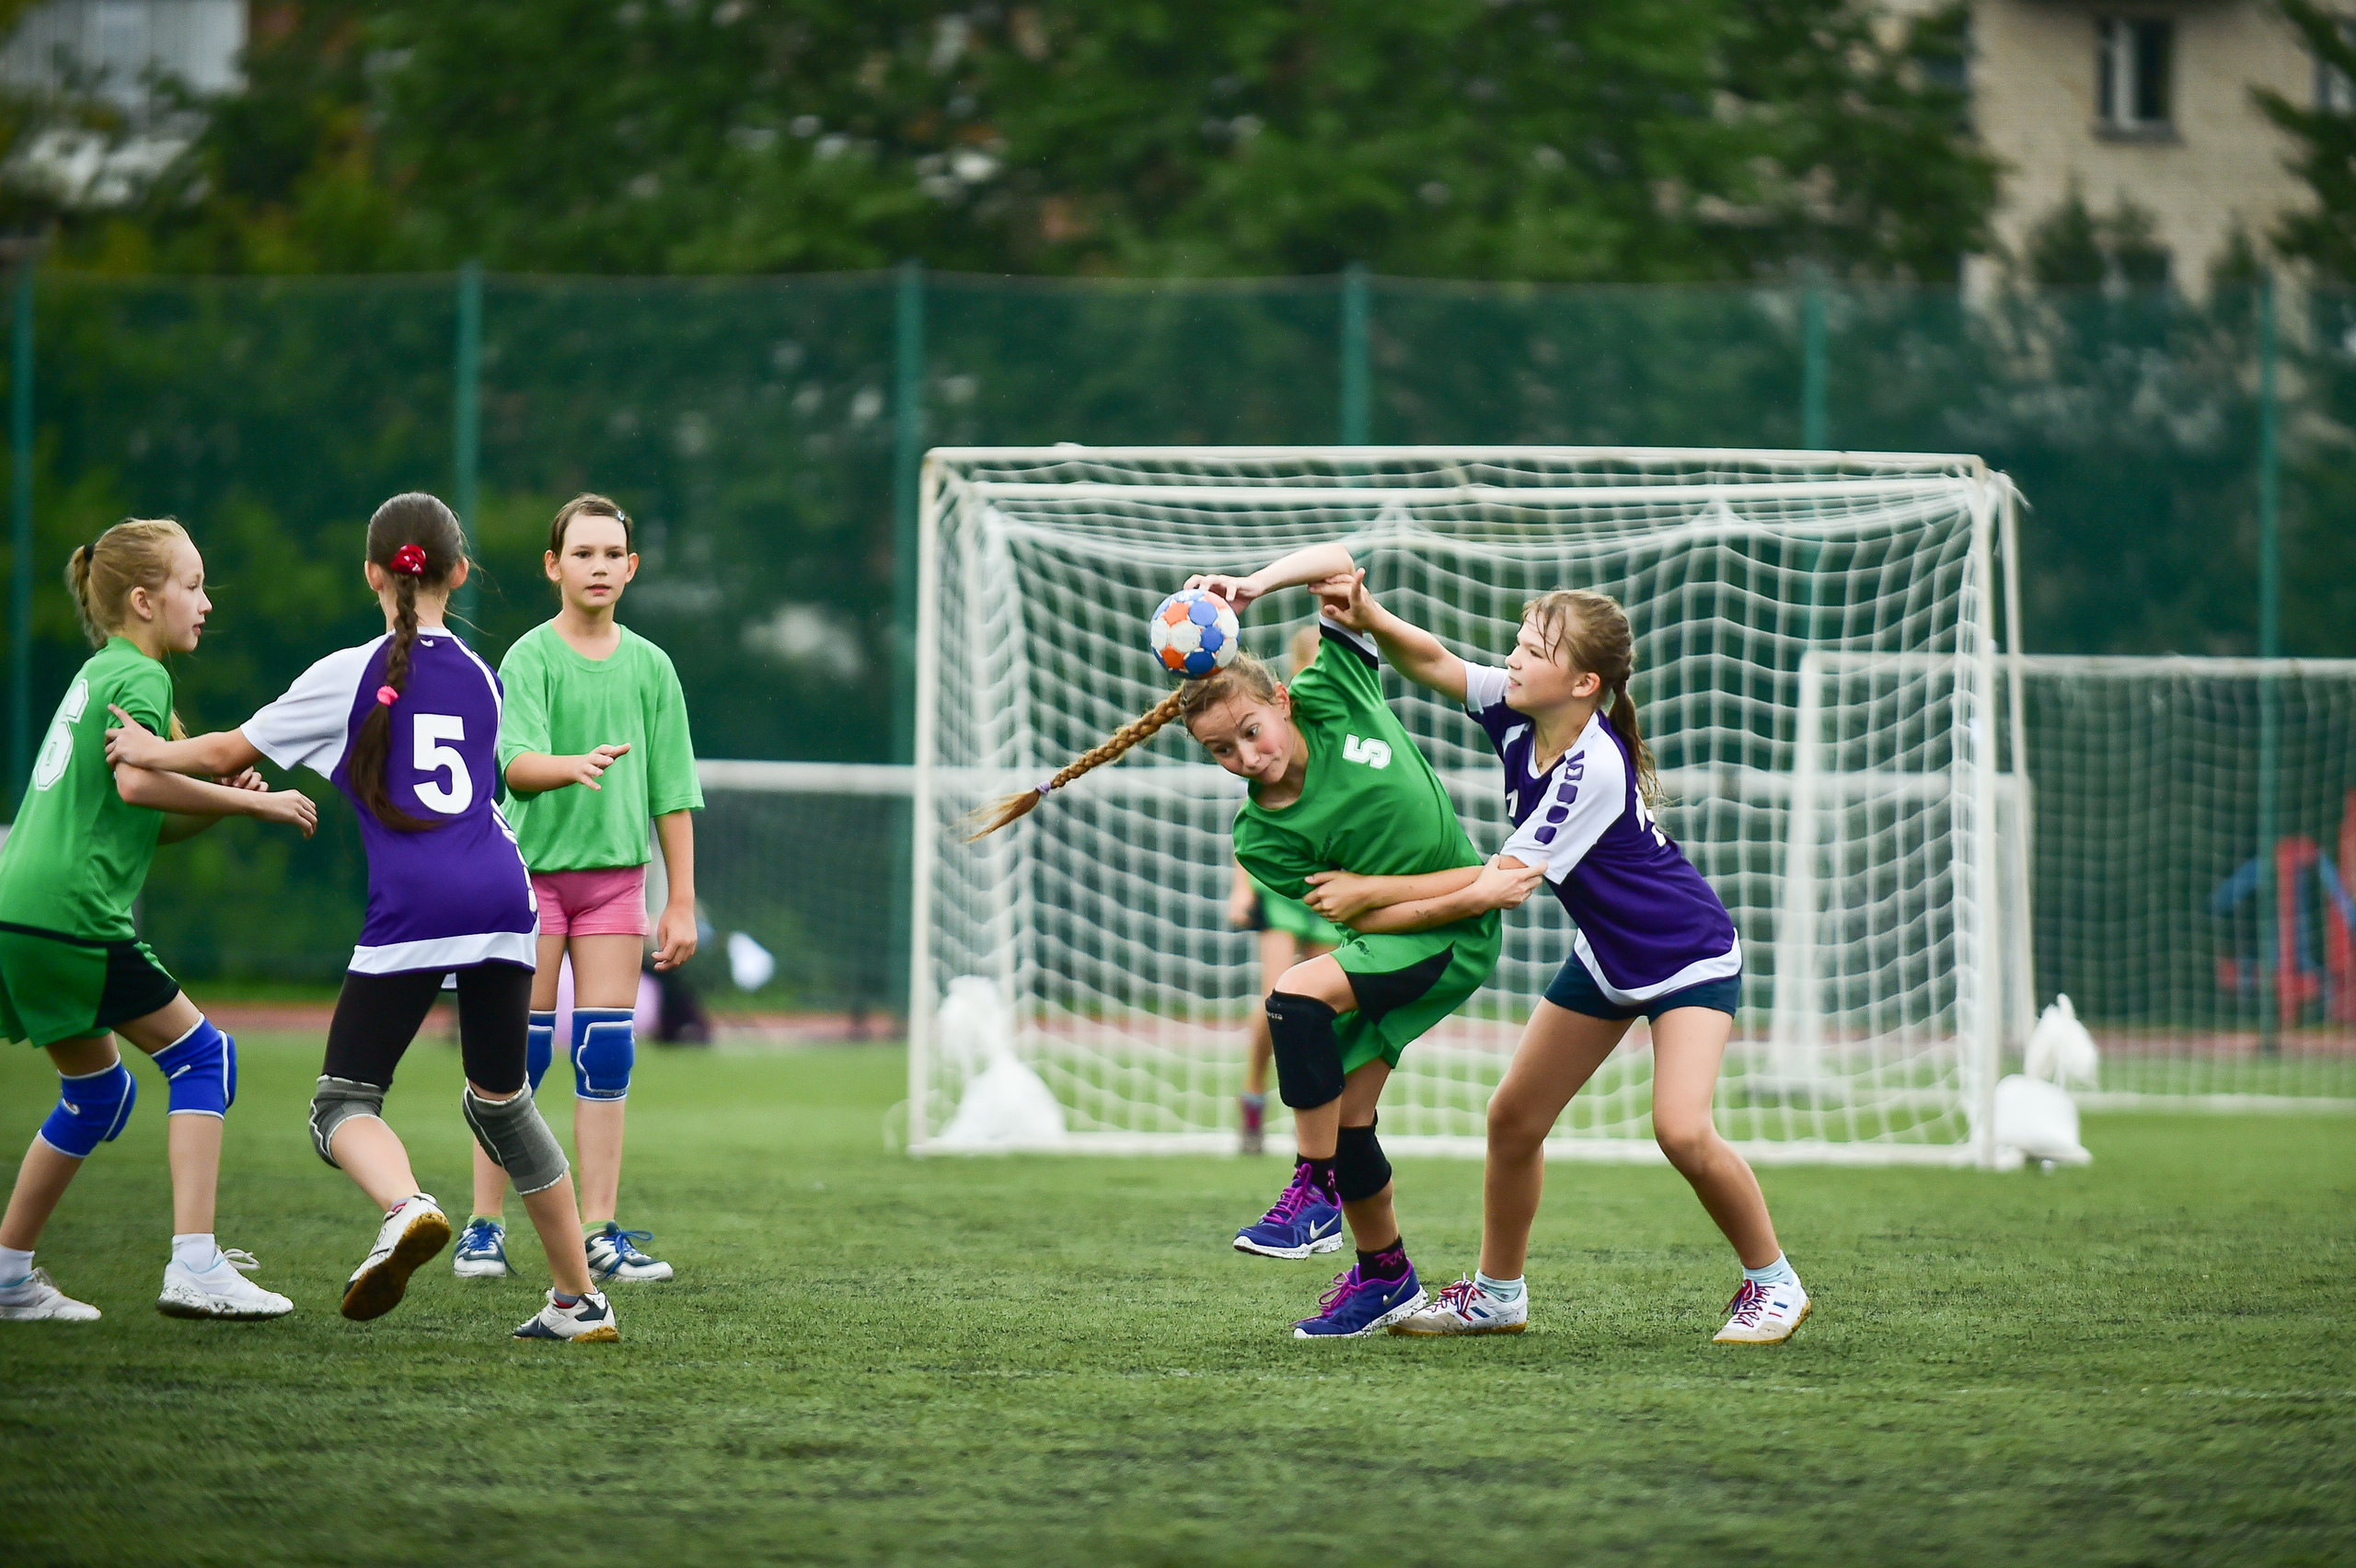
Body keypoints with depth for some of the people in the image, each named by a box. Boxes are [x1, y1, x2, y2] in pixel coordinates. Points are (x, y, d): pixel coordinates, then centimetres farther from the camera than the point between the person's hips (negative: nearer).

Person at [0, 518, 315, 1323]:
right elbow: (134, 780, -22)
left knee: (98, 1090, 20)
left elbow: (146, 825, 23)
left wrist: (220, 802, 6)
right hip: (72, 916, -9)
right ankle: (194, 1267, -11)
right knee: (202, 1056, -2)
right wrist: (251, 802, -14)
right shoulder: (138, 676, -5)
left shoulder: (96, 675, 24)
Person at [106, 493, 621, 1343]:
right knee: (501, 1099, 20)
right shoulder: (481, 677, 17)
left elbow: (232, 752, 12)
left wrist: (154, 752, 29)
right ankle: (579, 1299, 20)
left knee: (343, 1101, 0)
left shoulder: (350, 675, 3)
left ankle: (406, 1206, -33)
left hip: (413, 908, -5)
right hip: (502, 893, 5)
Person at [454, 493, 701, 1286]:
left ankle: (599, 1233, 4)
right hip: (531, 867, -3)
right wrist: (575, 765, -42)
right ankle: (484, 1227, 5)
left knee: (606, 1055, 0)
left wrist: (681, 902, 7)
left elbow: (672, 793, 10)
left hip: (616, 872, 3)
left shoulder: (649, 668, 7)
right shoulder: (528, 659, -6)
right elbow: (517, 763, -20)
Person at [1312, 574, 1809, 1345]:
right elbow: (1435, 663, -1)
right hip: (1604, 955, 8)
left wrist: (1373, 895, -30)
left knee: (1681, 1130, -24)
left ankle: (1772, 1283, -4)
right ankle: (1497, 1293, 22)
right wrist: (1370, 621, -24)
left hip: (1689, 956, -8)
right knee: (1513, 1117, 6)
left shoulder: (1594, 768, -33)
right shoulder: (1519, 711, -11)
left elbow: (1506, 882, -32)